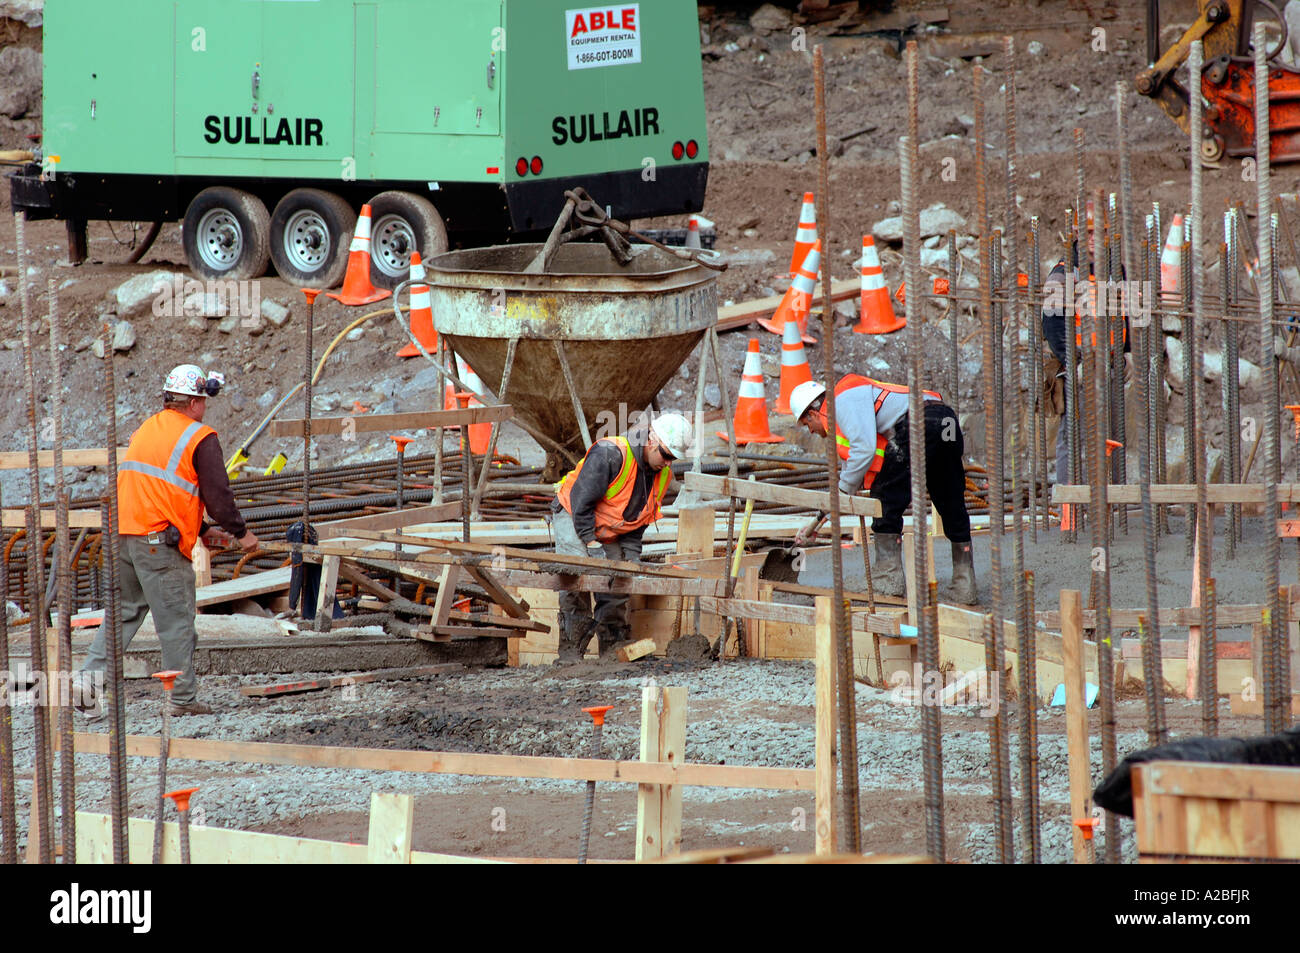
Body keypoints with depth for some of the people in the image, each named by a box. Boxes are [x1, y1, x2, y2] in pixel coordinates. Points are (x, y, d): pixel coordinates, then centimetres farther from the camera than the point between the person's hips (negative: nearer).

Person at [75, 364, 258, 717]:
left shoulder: (145, 430, 20)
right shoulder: (200, 439, -5)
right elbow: (217, 494, -6)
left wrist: (202, 530, 28)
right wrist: (241, 533, 10)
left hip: (122, 536, 7)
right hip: (159, 541, -7)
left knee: (123, 612, 16)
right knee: (177, 621, 1)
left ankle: (89, 680, 6)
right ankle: (184, 698, 5)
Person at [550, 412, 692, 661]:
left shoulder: (662, 474, -4)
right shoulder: (609, 454, -29)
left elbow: (640, 517, 5)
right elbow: (581, 500, -27)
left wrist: (631, 552, -8)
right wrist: (592, 543, -26)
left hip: (609, 532, 7)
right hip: (572, 517, -7)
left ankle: (613, 649, 7)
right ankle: (570, 650, -21)